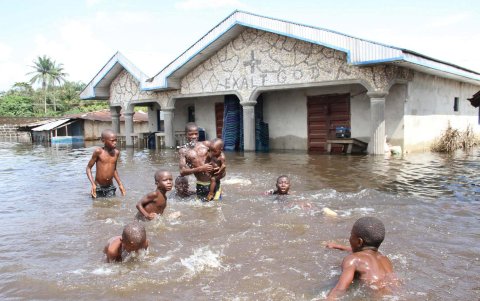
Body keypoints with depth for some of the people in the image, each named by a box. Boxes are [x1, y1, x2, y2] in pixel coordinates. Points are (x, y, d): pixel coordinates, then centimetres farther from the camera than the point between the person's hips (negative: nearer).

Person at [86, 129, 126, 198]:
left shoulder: (116, 153, 1)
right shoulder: (98, 152, -11)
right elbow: (88, 168, -5)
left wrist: (120, 184, 13)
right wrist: (93, 184, -16)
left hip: (110, 188, 3)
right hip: (98, 187, -3)